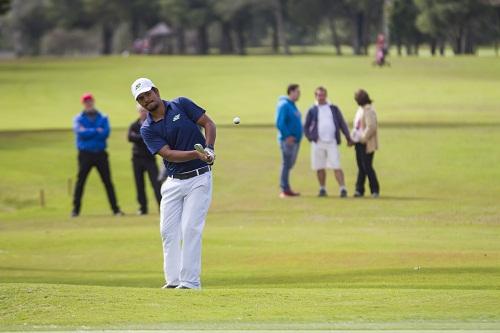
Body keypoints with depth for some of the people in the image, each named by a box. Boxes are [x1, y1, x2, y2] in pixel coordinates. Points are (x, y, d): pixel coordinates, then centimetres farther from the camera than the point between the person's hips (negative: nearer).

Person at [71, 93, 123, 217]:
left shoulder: (103, 118, 10)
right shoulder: (79, 119, 6)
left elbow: (106, 133, -7)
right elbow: (80, 132, -12)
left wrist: (88, 133, -10)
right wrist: (96, 131, -11)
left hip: (100, 154, 1)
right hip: (85, 154, -1)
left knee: (108, 181, 1)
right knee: (80, 182, -4)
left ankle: (115, 208, 3)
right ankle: (76, 209, 0)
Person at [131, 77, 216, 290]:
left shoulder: (181, 105, -1)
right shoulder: (147, 129, 1)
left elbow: (208, 124, -1)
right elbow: (168, 154, -12)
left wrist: (209, 149, -18)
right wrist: (196, 154, -26)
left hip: (198, 178, -4)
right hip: (173, 182, 4)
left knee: (190, 229, -10)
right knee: (168, 230, 2)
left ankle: (190, 281, -7)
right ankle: (173, 280, 10)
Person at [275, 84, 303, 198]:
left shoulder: (292, 105, 16)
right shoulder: (284, 105, -13)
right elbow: (280, 123, -20)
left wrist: (297, 135, 12)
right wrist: (287, 136, -21)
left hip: (295, 140, 9)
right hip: (287, 140, -9)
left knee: (290, 164, 12)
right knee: (286, 164, -7)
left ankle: (286, 188, 17)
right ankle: (284, 189, -6)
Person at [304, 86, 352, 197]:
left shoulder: (333, 109, 10)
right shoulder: (312, 111, 8)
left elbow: (342, 123, 10)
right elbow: (306, 127, 13)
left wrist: (348, 138, 3)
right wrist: (310, 137, -2)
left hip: (332, 142, -1)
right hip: (318, 143, 1)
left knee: (336, 166, -10)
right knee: (320, 168, 4)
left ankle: (343, 189, -12)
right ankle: (322, 189, 15)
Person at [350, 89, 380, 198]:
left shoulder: (369, 111, -15)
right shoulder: (360, 109, 15)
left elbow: (371, 127, -22)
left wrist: (364, 138, -21)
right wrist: (353, 137, 12)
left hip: (366, 144, -9)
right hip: (359, 143, 9)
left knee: (367, 167, -7)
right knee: (361, 167, 11)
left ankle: (375, 190, -1)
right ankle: (359, 190, 14)